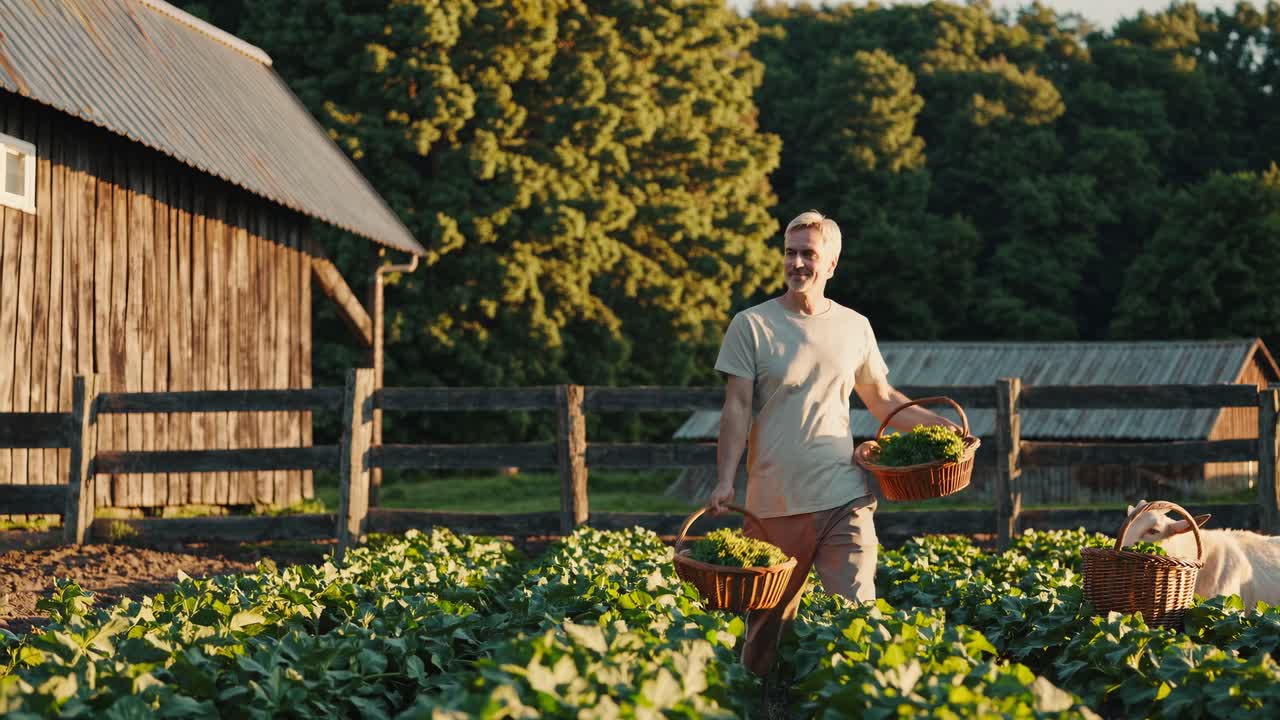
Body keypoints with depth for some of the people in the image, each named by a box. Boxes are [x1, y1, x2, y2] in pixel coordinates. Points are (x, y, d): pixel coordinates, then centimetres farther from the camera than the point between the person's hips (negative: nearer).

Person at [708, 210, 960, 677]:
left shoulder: (855, 327, 8)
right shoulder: (751, 326, -1)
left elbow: (882, 399, 20)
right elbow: (737, 408, -4)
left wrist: (938, 423, 6)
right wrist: (724, 481, -14)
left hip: (845, 498, 2)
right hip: (774, 501, -2)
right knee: (770, 618, 7)